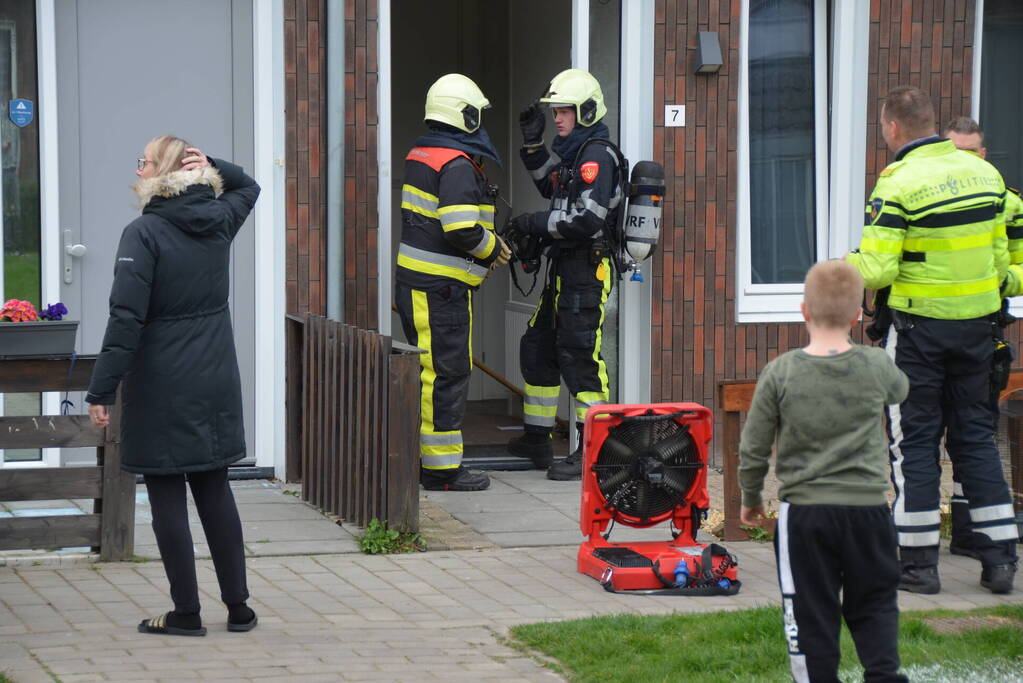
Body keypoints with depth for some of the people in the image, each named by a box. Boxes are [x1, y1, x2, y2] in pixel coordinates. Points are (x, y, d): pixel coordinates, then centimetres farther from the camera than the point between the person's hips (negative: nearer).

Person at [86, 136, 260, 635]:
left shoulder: (144, 234, -15)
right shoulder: (218, 221, 4)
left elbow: (127, 319, -20)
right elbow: (247, 186, 29)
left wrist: (101, 391, -17)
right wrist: (211, 166, 7)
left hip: (162, 389, -6)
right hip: (217, 385, 6)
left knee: (166, 496, 2)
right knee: (215, 491, 14)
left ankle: (186, 612, 4)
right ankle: (238, 607, 16)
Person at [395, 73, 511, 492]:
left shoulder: (420, 154, 14)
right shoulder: (457, 165, -17)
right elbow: (463, 231, -23)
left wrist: (487, 242, 13)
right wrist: (493, 248, -5)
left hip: (413, 282, 10)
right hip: (440, 287, -10)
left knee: (429, 371, 17)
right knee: (446, 374, -5)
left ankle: (420, 457, 22)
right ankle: (441, 469, -2)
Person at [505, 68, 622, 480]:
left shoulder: (596, 156, -15)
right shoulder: (573, 152, 15)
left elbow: (588, 220, -24)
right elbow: (552, 188, 35)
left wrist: (536, 224, -15)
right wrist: (534, 145, 22)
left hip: (586, 273, -11)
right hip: (563, 270, 11)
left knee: (579, 358, -10)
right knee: (537, 349, 17)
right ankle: (537, 441, 27)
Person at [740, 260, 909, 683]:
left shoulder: (780, 373, -9)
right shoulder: (877, 367, -5)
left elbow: (752, 449, -2)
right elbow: (900, 390, 21)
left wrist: (750, 498, 14)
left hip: (803, 512, -1)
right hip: (867, 506, 1)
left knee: (810, 614, 7)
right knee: (874, 604, 15)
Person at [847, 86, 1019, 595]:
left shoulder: (899, 182, -15)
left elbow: (876, 268, -18)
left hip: (918, 328, -5)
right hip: (978, 325, 5)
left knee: (914, 441, 4)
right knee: (975, 436, 13)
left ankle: (918, 562, 5)